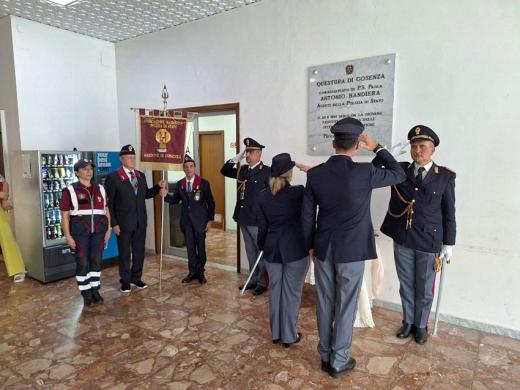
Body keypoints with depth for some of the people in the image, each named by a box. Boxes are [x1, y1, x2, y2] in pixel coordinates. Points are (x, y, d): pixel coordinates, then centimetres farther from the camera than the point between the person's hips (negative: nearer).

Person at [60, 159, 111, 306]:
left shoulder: (100, 189, 9)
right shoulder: (70, 190, -3)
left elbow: (106, 211, 12)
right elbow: (65, 215, -5)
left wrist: (108, 229, 5)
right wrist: (68, 235, -10)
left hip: (99, 230, 4)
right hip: (79, 231, -3)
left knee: (96, 260, 9)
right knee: (82, 262, 2)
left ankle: (95, 290, 22)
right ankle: (86, 293, 15)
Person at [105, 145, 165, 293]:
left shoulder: (141, 176, 6)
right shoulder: (113, 177, -10)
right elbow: (109, 203, -9)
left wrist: (158, 187, -1)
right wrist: (114, 223, -12)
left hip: (140, 222, 5)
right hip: (124, 223, -5)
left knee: (139, 251, 13)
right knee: (124, 253, 10)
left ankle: (136, 278, 31)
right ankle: (125, 281, 27)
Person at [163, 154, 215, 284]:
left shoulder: (203, 183, -7)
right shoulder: (179, 184, 4)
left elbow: (211, 203, -5)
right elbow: (175, 200, 12)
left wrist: (210, 220, -8)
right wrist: (166, 195, -7)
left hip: (200, 220, -3)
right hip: (186, 220, 3)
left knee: (200, 247, 6)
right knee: (190, 247, 9)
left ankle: (200, 272, 21)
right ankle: (192, 272, 22)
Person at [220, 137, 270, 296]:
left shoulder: (266, 171, -11)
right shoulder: (243, 170, 9)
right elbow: (224, 170, 17)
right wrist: (237, 158, 3)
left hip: (258, 220, -7)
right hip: (244, 219, 7)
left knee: (262, 252, 6)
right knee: (250, 252, 17)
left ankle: (262, 282, 18)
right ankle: (253, 280, 29)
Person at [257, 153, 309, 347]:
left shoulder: (263, 196, -1)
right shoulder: (299, 192, -15)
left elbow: (262, 226, 5)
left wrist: (262, 246, 18)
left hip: (272, 249, 4)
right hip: (295, 249, -4)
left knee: (275, 290, 16)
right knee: (291, 292, 8)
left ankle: (275, 333, 29)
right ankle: (289, 335, 21)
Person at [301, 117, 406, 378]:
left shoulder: (315, 174, -5)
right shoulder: (365, 172, -15)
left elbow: (307, 216, 1)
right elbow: (399, 175, 4)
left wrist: (310, 245, 14)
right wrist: (377, 148, 11)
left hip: (323, 249, 4)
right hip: (352, 250, -3)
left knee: (324, 304, 15)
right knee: (345, 307, 10)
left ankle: (325, 356, 32)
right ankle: (339, 361, 25)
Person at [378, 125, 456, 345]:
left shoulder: (445, 176, -4)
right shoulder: (400, 170, 0)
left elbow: (449, 213, -2)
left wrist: (448, 244, -1)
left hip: (429, 242, -1)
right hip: (402, 240, 2)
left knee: (425, 288, 14)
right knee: (406, 285, 16)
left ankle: (421, 325, 35)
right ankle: (408, 322, 36)